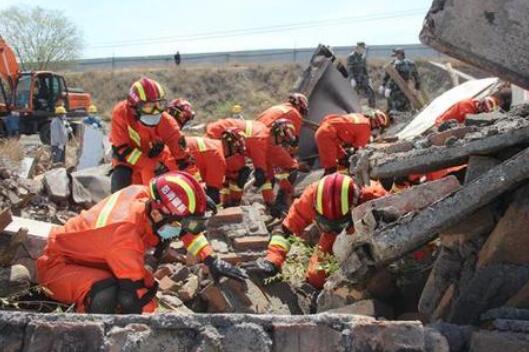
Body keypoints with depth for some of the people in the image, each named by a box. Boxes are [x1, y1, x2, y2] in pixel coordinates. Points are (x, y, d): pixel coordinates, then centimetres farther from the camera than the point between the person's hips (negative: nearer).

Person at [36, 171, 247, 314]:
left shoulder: (147, 196, -18)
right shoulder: (125, 232, -38)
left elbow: (188, 230, 2)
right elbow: (132, 299, -33)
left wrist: (212, 262, -3)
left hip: (94, 258, 8)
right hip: (58, 263, -8)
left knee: (148, 288, -4)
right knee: (106, 296, -35)